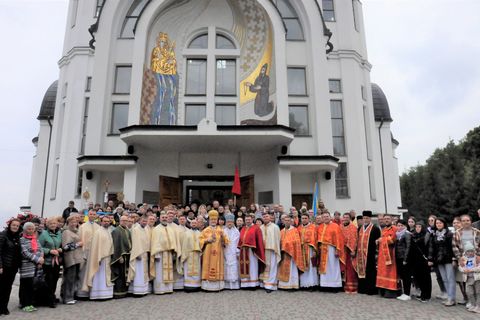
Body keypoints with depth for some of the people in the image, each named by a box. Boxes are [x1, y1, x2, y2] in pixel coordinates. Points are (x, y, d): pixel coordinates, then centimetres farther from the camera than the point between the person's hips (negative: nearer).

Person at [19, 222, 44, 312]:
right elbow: (25, 253, -13)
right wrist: (37, 259, -15)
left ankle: (30, 303, 18)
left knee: (31, 285, 10)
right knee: (25, 285, 1)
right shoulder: (22, 240, -5)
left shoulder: (35, 239, 14)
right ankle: (24, 304, 10)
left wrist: (41, 259, -6)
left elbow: (40, 250, 11)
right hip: (26, 266, -5)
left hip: (35, 266, 5)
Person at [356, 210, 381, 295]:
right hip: (361, 253, 6)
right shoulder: (360, 229, 15)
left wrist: (376, 252, -14)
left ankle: (371, 289, 8)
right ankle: (362, 288, 18)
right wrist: (357, 251, 12)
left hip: (370, 254, -6)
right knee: (361, 270, 9)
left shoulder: (375, 228, -3)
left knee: (370, 272, -1)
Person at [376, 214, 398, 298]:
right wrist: (378, 241, 3)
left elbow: (393, 239, -17)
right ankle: (383, 289, 13)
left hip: (390, 253, -7)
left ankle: (391, 291, -3)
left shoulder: (394, 229, -6)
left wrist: (382, 239, -6)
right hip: (382, 254, 7)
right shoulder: (383, 230, 19)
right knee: (383, 271, 8)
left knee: (390, 272, -6)